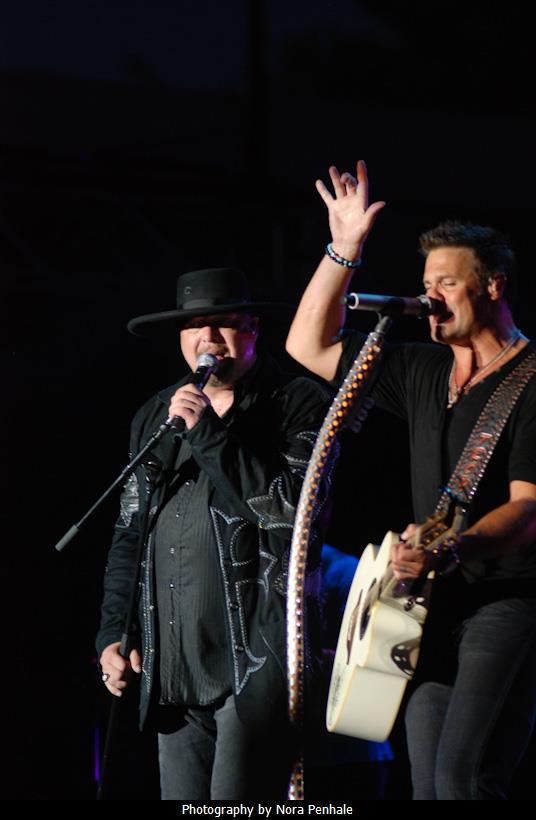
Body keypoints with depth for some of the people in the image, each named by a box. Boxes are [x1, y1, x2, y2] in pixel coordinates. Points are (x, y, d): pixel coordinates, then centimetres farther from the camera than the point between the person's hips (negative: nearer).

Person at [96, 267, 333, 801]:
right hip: (174, 666, 6)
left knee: (237, 801, -15)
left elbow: (294, 506, -14)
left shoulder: (299, 404, 0)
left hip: (258, 653, -6)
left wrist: (210, 433, -14)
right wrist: (113, 633, 13)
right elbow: (129, 536, 22)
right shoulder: (154, 418, 18)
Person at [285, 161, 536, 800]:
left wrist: (449, 551, -32)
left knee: (462, 777, -22)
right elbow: (308, 346, 18)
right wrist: (344, 250, 10)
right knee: (428, 784, 6)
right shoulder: (425, 374, 15)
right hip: (433, 605, 8)